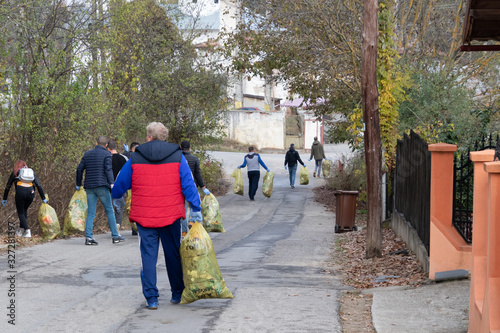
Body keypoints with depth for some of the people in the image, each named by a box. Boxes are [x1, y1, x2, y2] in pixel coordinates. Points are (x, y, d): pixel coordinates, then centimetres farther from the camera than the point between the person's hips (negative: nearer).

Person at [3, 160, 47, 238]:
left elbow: (8, 186, 18)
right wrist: (43, 198, 13)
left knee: (20, 212, 10)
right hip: (30, 192, 3)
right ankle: (20, 230, 28)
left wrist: (4, 199, 25)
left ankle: (27, 231, -6)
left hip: (20, 192, -3)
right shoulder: (31, 172, 24)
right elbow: (39, 186, 14)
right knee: (24, 210, 26)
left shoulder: (15, 172, 20)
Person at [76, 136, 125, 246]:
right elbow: (108, 169, -13)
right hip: (101, 186, -4)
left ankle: (88, 237, -5)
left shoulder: (87, 154, 15)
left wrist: (78, 184, 24)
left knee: (90, 213, 4)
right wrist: (112, 183, -19)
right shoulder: (106, 154, 0)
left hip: (89, 187, 4)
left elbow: (79, 169, 15)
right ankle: (115, 236, 4)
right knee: (109, 211, 3)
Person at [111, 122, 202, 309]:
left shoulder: (135, 159, 0)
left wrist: (114, 196, 31)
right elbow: (188, 185, -4)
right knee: (173, 254, 13)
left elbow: (120, 184, 10)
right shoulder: (177, 157, 0)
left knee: (148, 256, 5)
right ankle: (177, 294, 22)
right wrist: (196, 209, 0)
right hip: (171, 216, 1)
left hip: (144, 216, 0)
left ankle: (151, 298, 2)